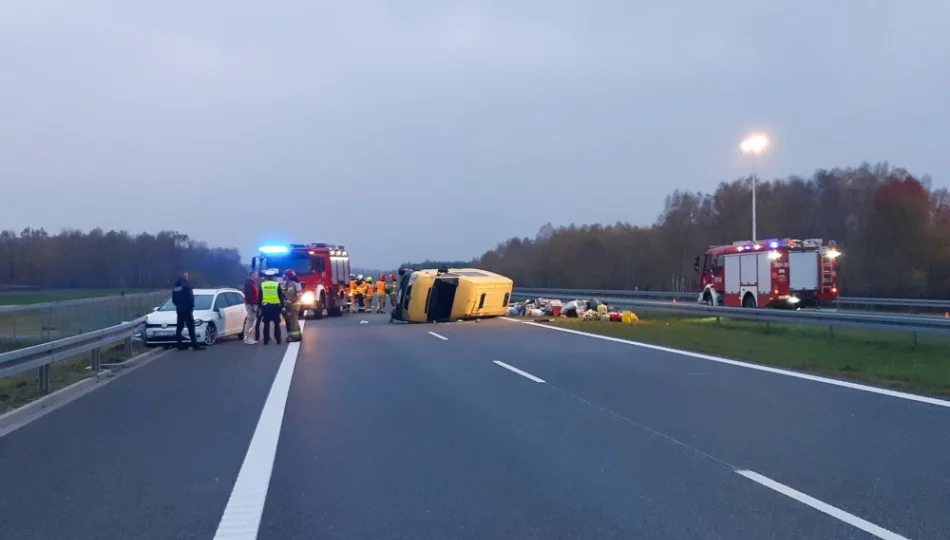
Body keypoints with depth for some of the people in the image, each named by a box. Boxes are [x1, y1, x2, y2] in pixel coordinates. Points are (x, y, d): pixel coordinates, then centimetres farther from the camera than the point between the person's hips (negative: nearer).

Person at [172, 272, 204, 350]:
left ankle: (180, 345, 10)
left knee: (179, 328, 10)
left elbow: (173, 299, 16)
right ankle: (195, 345, -11)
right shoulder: (186, 285, -11)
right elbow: (191, 297, -16)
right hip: (187, 310, -7)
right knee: (191, 328, -8)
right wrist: (191, 307, -4)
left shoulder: (175, 287, 12)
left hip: (179, 310, 7)